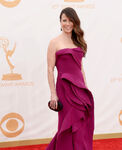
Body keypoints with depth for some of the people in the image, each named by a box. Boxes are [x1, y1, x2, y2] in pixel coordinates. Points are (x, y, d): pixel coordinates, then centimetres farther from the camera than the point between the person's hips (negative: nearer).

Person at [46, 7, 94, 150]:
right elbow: (50, 69, -7)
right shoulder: (55, 42, -3)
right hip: (65, 86, -6)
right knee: (72, 126, -3)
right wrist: (53, 94, -12)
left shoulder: (78, 41, 14)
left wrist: (85, 88, 13)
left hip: (80, 87, 6)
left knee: (83, 125, 9)